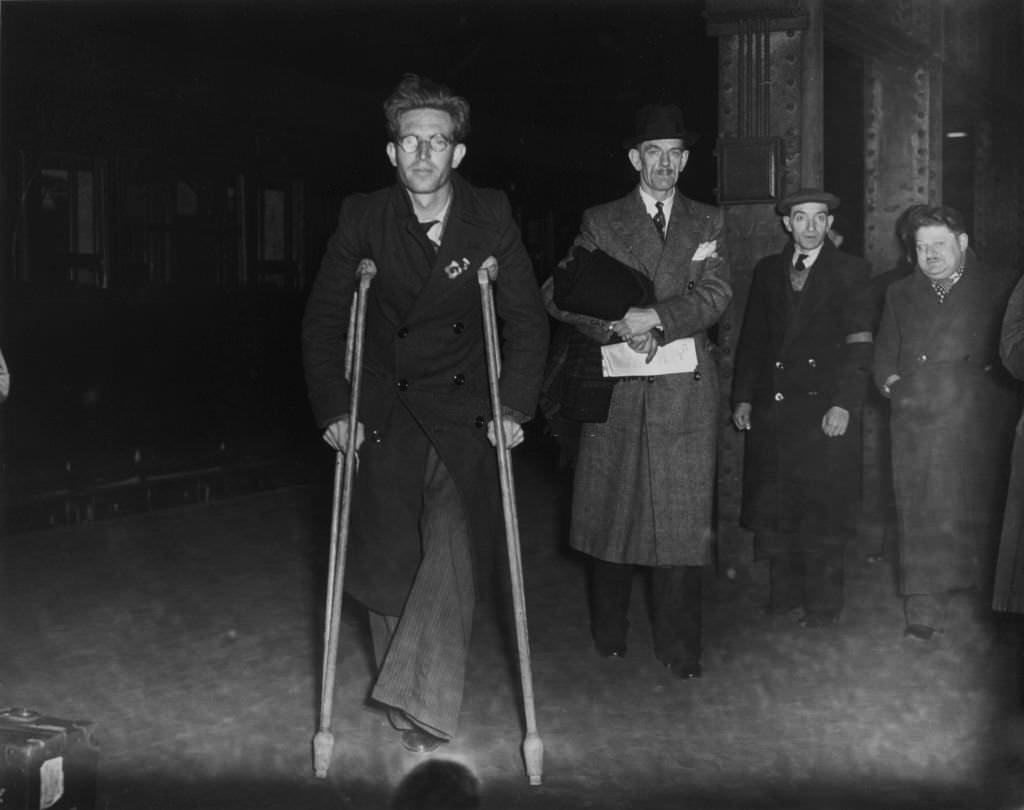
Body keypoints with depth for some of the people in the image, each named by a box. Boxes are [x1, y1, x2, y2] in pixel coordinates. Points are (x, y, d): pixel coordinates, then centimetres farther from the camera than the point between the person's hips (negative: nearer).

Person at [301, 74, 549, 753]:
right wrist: (334, 409, -5)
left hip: (467, 416, 0)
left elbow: (529, 319, 2)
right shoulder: (363, 219, -1)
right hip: (386, 416, 1)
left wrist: (514, 407, -8)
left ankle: (420, 699, -11)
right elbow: (322, 321, 4)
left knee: (456, 547, -17)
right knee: (388, 563, 1)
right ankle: (405, 712, 18)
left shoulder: (491, 215, -1)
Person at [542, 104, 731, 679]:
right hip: (616, 387, 0)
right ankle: (609, 633, 18)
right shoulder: (600, 222, 11)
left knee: (683, 516, -2)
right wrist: (618, 327, -13)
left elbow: (716, 295, -1)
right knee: (611, 510, 4)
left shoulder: (707, 223, 14)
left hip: (685, 388, 0)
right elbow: (560, 295, 1)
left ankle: (680, 646, 5)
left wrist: (656, 317, -16)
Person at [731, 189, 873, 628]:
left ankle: (823, 604, 12)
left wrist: (844, 404, -14)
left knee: (822, 513, 1)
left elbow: (858, 342, -6)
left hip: (824, 410, -3)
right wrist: (742, 397, 6)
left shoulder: (852, 271, 1)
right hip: (771, 407, 4)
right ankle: (783, 593, 17)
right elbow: (751, 338, 14)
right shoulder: (767, 270, 13)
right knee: (772, 509, 5)